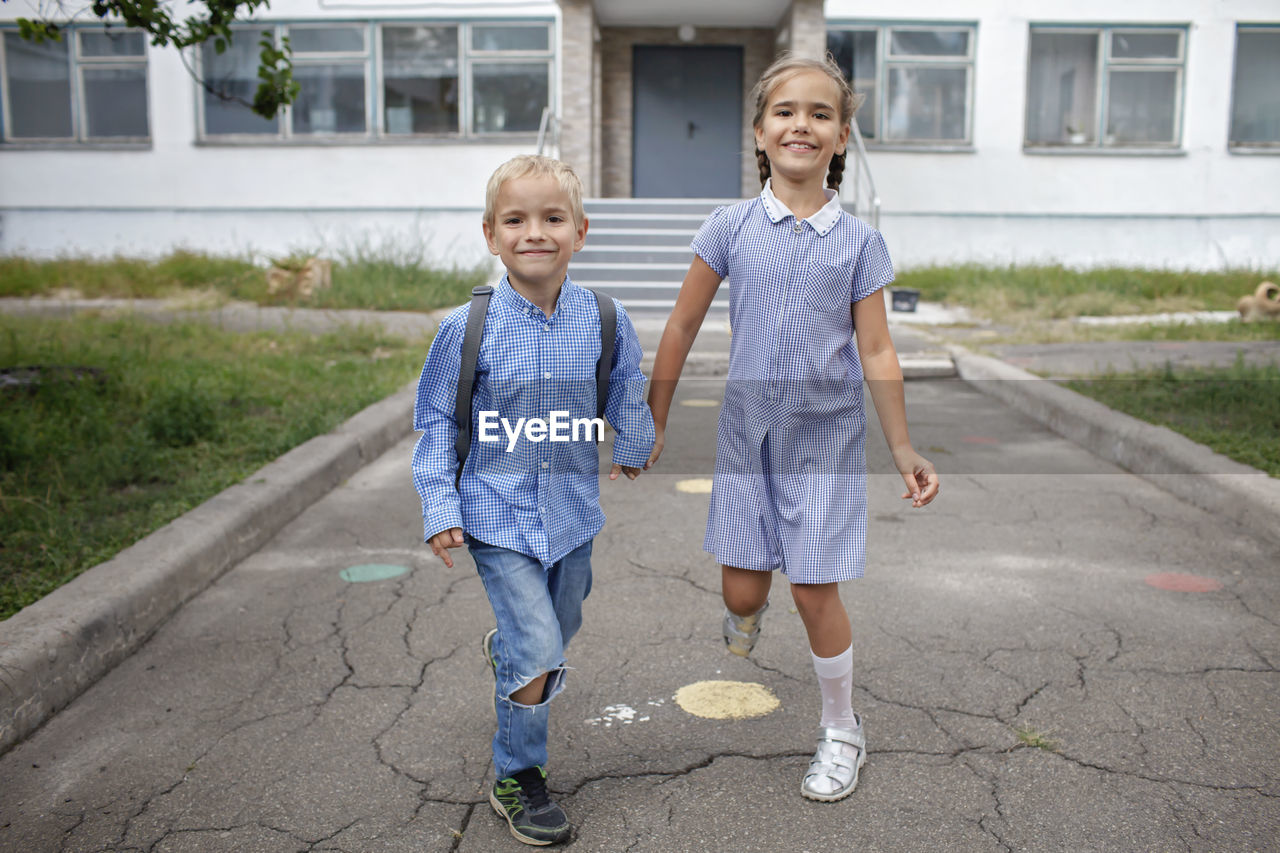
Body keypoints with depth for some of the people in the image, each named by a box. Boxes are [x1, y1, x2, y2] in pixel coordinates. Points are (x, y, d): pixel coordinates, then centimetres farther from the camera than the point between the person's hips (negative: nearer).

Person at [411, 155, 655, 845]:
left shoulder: (604, 320, -8)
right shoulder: (467, 328, -13)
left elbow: (626, 392, 11)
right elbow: (437, 421, -3)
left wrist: (632, 447, 26)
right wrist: (440, 509, -8)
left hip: (571, 513, 4)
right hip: (497, 514, -3)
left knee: (559, 631, 22)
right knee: (540, 656, -10)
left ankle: (506, 653, 59)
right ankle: (517, 780, 15)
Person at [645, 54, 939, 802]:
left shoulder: (859, 241, -5)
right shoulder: (731, 228, -4)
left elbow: (876, 352, -1)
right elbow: (683, 327, 3)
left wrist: (904, 451, -1)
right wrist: (654, 423, 6)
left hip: (827, 433, -1)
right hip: (749, 430, 1)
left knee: (816, 592, 1)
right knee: (742, 590, 5)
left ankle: (843, 732, 24)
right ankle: (747, 618, 46)